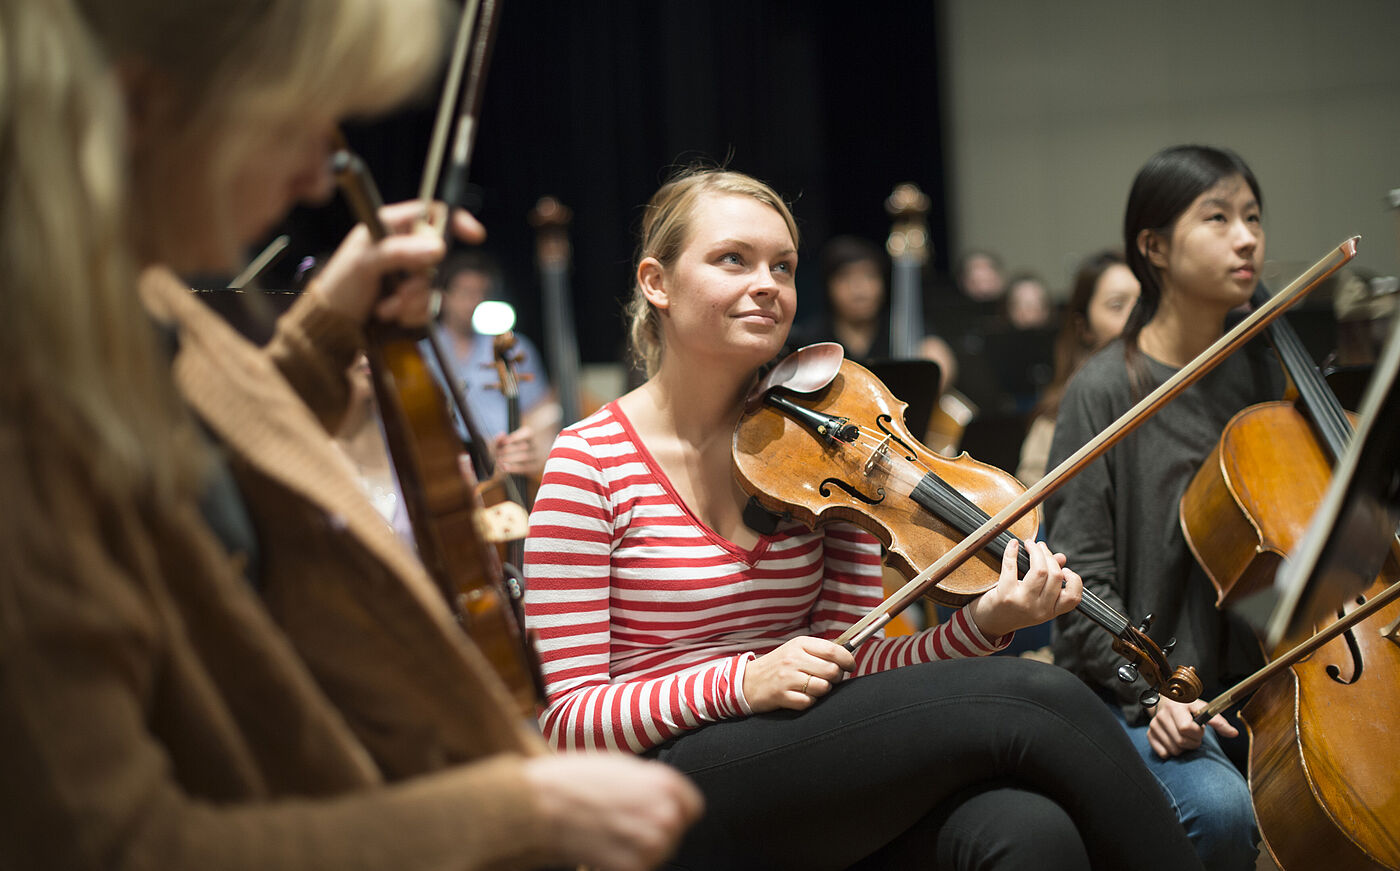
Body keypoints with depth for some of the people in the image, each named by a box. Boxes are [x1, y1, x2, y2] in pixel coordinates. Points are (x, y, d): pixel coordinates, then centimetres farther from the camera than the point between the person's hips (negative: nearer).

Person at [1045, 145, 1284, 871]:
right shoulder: (1105, 391, -7)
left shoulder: (1265, 374, 10)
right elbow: (1080, 581, -9)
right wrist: (1151, 693, -22)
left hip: (1260, 675, 5)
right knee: (1221, 805, -33)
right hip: (1139, 691, -5)